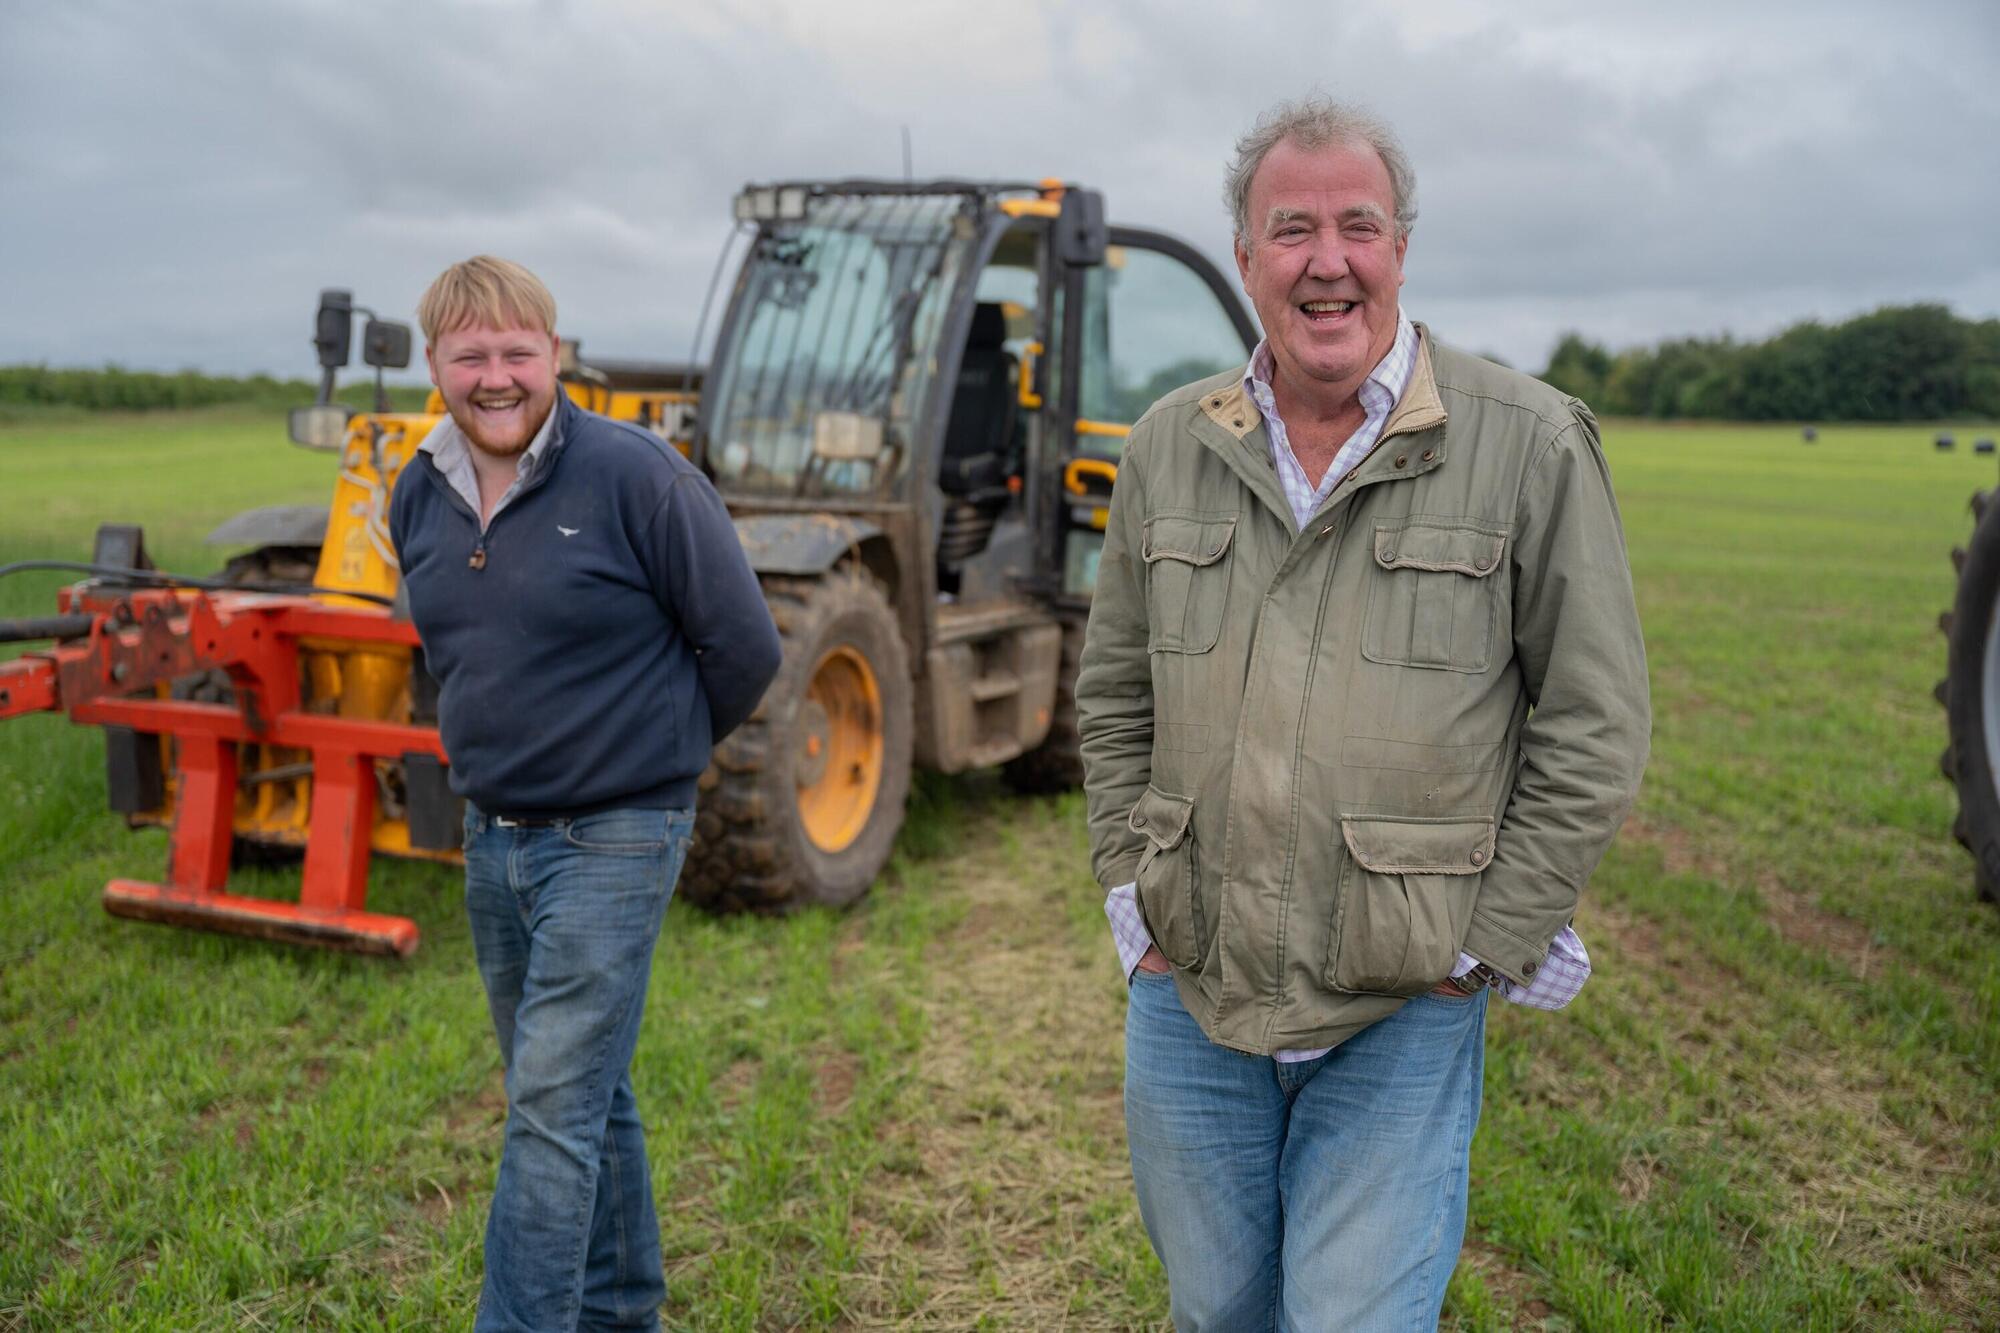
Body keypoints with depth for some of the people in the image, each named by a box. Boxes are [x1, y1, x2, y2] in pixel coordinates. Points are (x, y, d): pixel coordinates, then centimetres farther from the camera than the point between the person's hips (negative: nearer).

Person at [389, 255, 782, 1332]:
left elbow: (743, 647, -10)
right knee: (585, 1095, 18)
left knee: (554, 1107, -7)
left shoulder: (637, 477, -15)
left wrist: (650, 750, 3)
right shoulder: (418, 497, 5)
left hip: (613, 839, -7)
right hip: (491, 836, 7)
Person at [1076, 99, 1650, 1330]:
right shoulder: (1169, 447, 4)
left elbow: (1594, 728, -5)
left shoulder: (1530, 445, -8)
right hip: (1186, 995, 4)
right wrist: (1133, 893, 6)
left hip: (1403, 1017, -3)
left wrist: (1486, 945, -8)